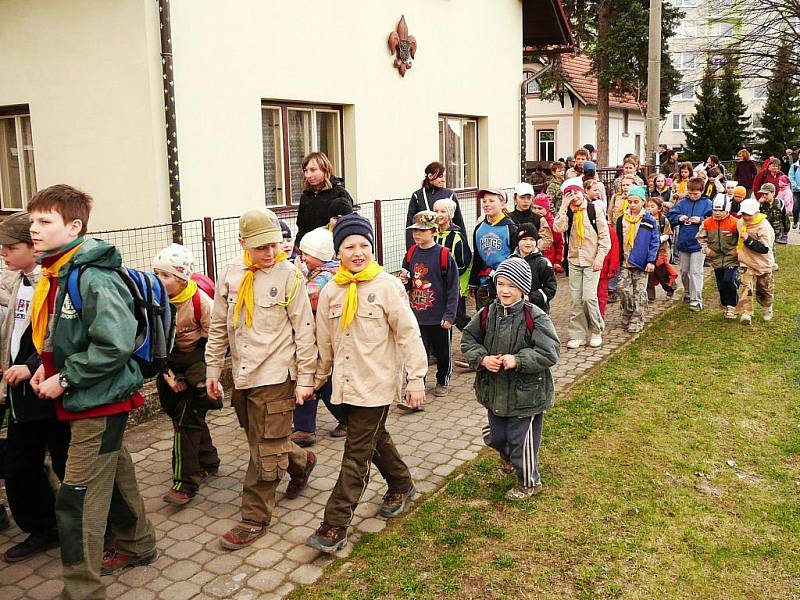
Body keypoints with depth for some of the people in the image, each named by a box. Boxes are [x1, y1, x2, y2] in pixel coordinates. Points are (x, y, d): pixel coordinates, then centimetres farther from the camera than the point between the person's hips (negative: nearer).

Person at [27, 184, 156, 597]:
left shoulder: (94, 278, -22)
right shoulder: (55, 274, 8)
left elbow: (115, 346, -28)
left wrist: (65, 379, -19)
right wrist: (48, 365, 4)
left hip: (99, 399, -9)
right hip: (85, 398, 9)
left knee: (77, 499, -4)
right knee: (114, 475, 23)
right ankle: (136, 547, 41)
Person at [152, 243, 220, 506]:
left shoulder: (201, 301, -20)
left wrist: (189, 376, -15)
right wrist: (167, 373, -9)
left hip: (198, 362, -6)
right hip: (173, 363, 6)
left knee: (186, 419, -10)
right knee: (181, 414, 13)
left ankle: (186, 483, -3)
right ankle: (208, 463, 33)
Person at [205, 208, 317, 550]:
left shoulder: (289, 275, -9)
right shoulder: (230, 275, 3)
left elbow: (304, 331, -8)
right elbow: (218, 327, 10)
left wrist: (305, 379, -8)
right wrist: (212, 371, 10)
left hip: (275, 375, -5)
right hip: (242, 376, 5)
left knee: (266, 451, 2)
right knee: (262, 443, 18)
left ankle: (255, 519, 16)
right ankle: (301, 462, 46)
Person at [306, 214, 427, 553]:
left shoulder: (387, 286, -10)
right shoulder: (330, 292, 5)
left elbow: (409, 334, -11)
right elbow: (324, 343, 13)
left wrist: (416, 378, -13)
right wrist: (317, 379, 19)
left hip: (376, 385, -6)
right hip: (346, 385, 6)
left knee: (357, 455, -3)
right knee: (376, 440, 22)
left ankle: (335, 527, 2)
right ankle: (402, 485, 46)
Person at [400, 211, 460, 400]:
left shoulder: (444, 255, -12)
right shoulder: (411, 254, 4)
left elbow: (452, 288, -11)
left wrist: (449, 315, -14)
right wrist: (404, 282, -9)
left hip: (439, 317, -3)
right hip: (416, 315, 3)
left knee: (443, 352, 16)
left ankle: (443, 381, 38)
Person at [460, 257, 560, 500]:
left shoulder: (535, 317, -18)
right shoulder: (488, 313, -4)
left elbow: (550, 353, -20)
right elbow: (468, 340, 4)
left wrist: (518, 360, -28)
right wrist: (482, 359, -14)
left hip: (525, 395, -5)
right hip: (494, 391, 5)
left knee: (521, 439, 8)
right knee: (495, 437, 20)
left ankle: (528, 482, 33)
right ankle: (508, 456, 55)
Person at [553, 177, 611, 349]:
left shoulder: (594, 210, -3)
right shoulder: (567, 213, 5)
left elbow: (604, 236, -3)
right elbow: (558, 228, -16)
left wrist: (600, 257, -11)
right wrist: (564, 206, -15)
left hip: (591, 261, -3)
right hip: (574, 261, 3)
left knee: (589, 296, -12)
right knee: (576, 299, 4)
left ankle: (596, 331, 7)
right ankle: (577, 335, 12)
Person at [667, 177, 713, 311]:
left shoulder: (707, 203, -4)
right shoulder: (682, 203, 5)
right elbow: (670, 216, 5)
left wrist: (701, 220, -20)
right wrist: (679, 218, -13)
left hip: (698, 243, -4)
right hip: (683, 242, 5)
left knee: (696, 272, -7)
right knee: (684, 271, 16)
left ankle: (696, 300, -5)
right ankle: (688, 292, 35)